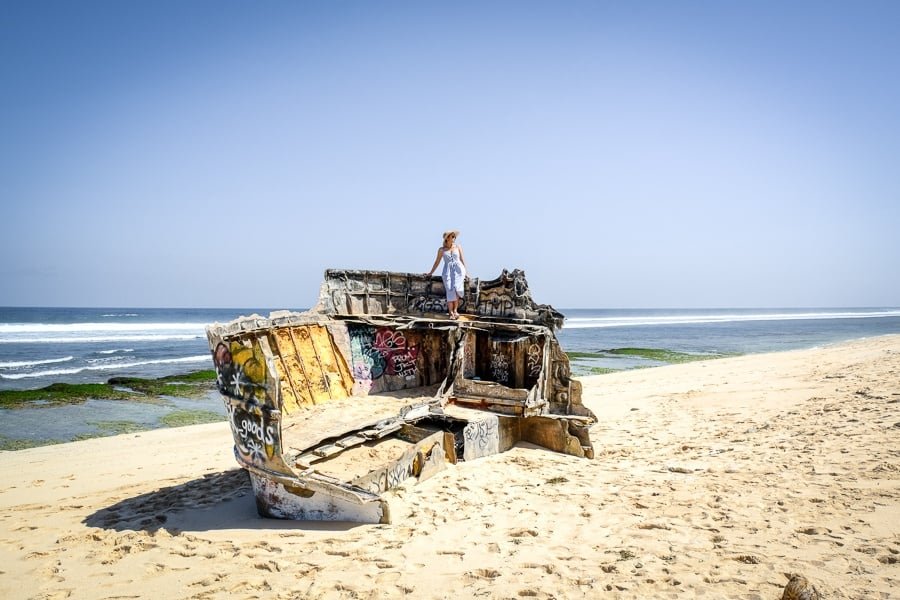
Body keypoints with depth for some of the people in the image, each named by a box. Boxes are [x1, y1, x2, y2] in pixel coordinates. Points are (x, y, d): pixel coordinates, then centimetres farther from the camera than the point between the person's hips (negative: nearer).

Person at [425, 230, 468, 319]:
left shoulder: (458, 247, 11)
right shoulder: (441, 249, 9)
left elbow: (462, 260, 12)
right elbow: (437, 262, 18)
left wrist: (465, 272, 4)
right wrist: (430, 273, 20)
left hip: (458, 269, 0)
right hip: (447, 271, 0)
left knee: (456, 288, -21)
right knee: (450, 290, -15)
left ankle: (455, 310, -15)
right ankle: (451, 312, -11)